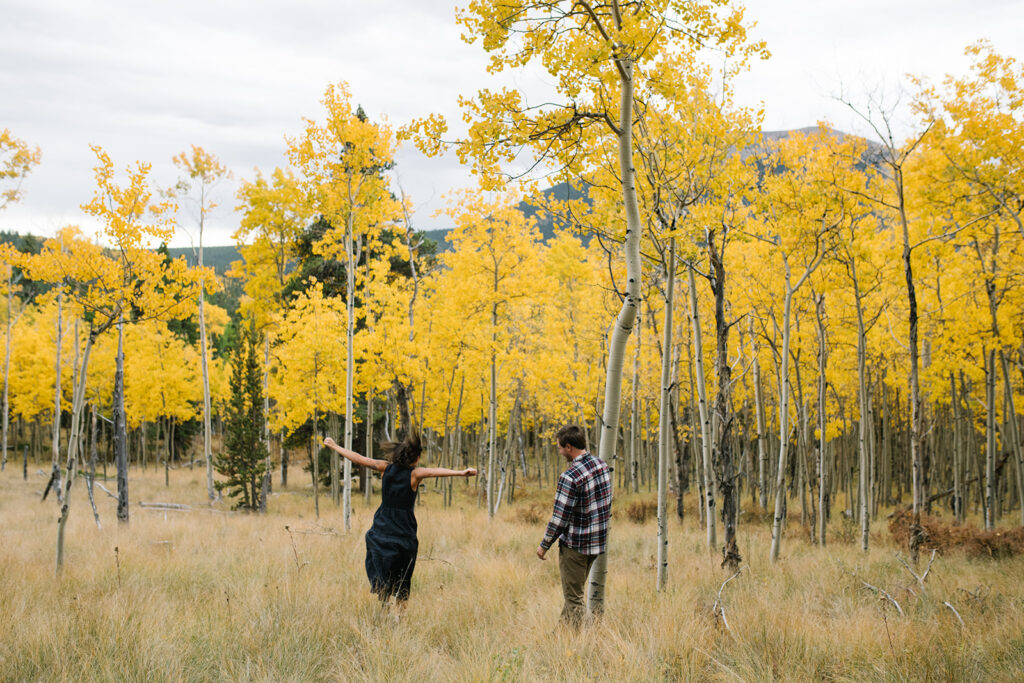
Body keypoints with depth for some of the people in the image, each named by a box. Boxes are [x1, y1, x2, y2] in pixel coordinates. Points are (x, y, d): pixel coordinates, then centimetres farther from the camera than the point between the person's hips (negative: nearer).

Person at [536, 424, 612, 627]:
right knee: (574, 591, 22)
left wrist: (544, 545, -6)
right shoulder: (602, 465, 1)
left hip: (575, 545, -8)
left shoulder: (570, 477, -24)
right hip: (598, 542, 8)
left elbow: (560, 518, -19)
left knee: (573, 597, 4)